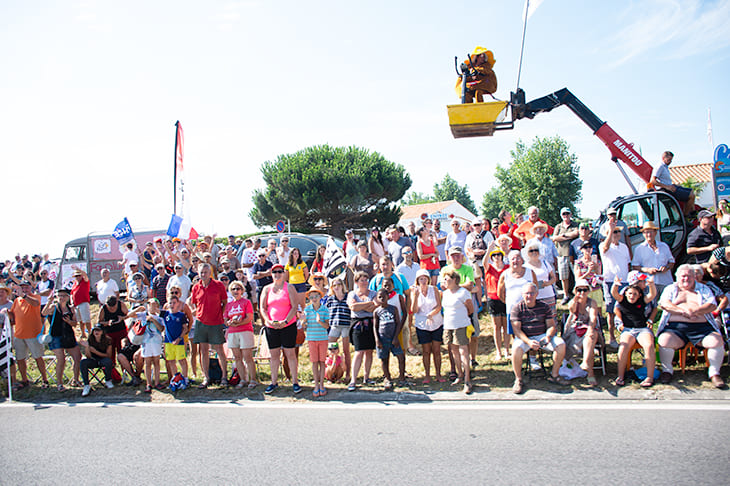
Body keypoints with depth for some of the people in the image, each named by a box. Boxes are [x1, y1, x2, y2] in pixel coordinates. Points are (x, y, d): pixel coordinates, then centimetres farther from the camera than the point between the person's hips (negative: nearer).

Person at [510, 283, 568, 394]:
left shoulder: (544, 307, 5)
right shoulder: (517, 308, -4)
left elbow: (551, 326, 4)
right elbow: (517, 330, -11)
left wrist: (548, 336, -20)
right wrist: (529, 342, -27)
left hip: (542, 335, 3)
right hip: (524, 337, -3)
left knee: (561, 344, -21)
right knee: (516, 349, -35)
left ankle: (554, 375, -1)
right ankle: (518, 380, -15)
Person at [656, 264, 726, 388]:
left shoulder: (704, 289, 21)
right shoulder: (670, 289, 18)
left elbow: (712, 305, 4)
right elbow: (664, 304, 0)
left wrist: (694, 311, -14)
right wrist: (683, 311, -15)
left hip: (701, 326, 1)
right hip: (675, 326, -1)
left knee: (717, 341, -26)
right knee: (664, 341, -30)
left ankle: (714, 373, -4)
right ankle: (667, 370, -5)